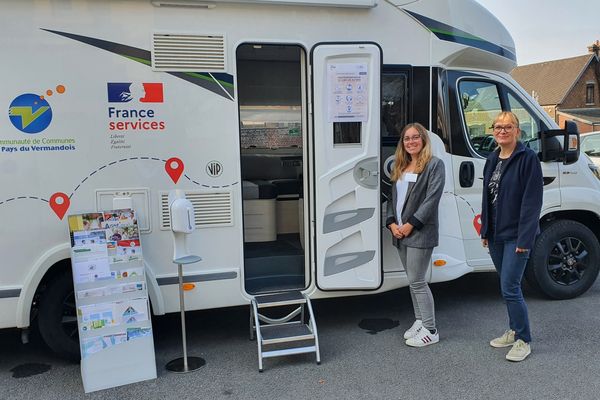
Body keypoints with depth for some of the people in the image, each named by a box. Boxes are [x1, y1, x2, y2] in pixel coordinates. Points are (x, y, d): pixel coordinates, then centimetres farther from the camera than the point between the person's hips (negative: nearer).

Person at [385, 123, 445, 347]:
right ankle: (419, 321, 27)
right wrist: (392, 223, -1)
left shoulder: (434, 165, -6)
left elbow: (432, 199, -14)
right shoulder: (399, 167, 16)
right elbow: (393, 197, 14)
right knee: (412, 280, 15)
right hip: (399, 232, 7)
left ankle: (430, 330, 6)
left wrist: (411, 224, -16)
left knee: (416, 281, -5)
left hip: (420, 232, -7)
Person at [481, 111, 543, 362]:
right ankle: (514, 331, 30)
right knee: (508, 286, 16)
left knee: (510, 288, -7)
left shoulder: (528, 158, -11)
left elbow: (532, 201, -15)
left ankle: (523, 341, 7)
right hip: (495, 235, 7)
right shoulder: (492, 160, 11)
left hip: (516, 235, -7)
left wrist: (525, 238, -19)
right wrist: (485, 231, 13)